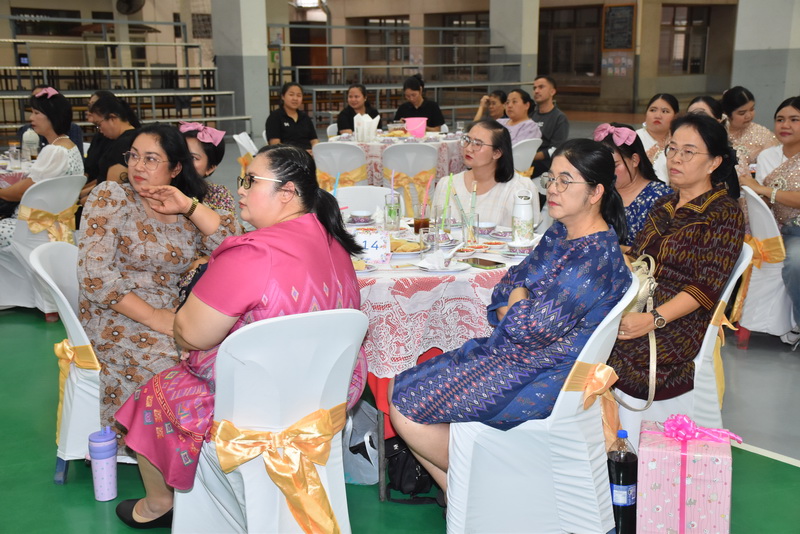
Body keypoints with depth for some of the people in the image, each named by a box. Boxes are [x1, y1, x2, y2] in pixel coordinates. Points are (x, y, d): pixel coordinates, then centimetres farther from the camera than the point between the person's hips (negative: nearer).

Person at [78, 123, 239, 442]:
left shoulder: (189, 212, 11)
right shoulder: (110, 197, -1)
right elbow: (94, 273, -11)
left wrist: (189, 206, -9)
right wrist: (153, 317, -16)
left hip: (170, 317, 4)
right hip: (116, 319, -4)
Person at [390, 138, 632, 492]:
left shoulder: (595, 257, -23)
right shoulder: (560, 234, 8)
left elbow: (529, 327, -26)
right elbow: (507, 287, 13)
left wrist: (515, 302, -5)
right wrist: (517, 307, -9)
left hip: (539, 378, -10)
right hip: (506, 351, 10)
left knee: (406, 408, -11)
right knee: (399, 390, 6)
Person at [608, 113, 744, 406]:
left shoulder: (725, 213, -5)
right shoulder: (664, 206, 19)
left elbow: (707, 288, -14)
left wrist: (653, 320, -25)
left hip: (680, 324, -7)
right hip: (636, 305, 7)